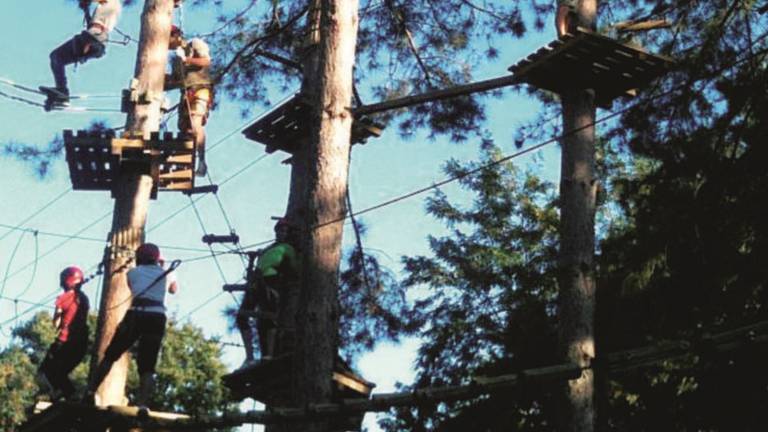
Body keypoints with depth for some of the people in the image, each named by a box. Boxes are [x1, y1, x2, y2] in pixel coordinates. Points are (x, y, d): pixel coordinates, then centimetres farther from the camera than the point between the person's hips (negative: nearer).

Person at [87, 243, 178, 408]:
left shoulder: (132, 272, 20)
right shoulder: (167, 273, 21)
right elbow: (174, 289, 43)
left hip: (134, 316, 0)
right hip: (156, 319, 0)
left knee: (110, 357, 12)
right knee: (147, 366, -2)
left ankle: (90, 394, 4)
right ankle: (142, 404, -21)